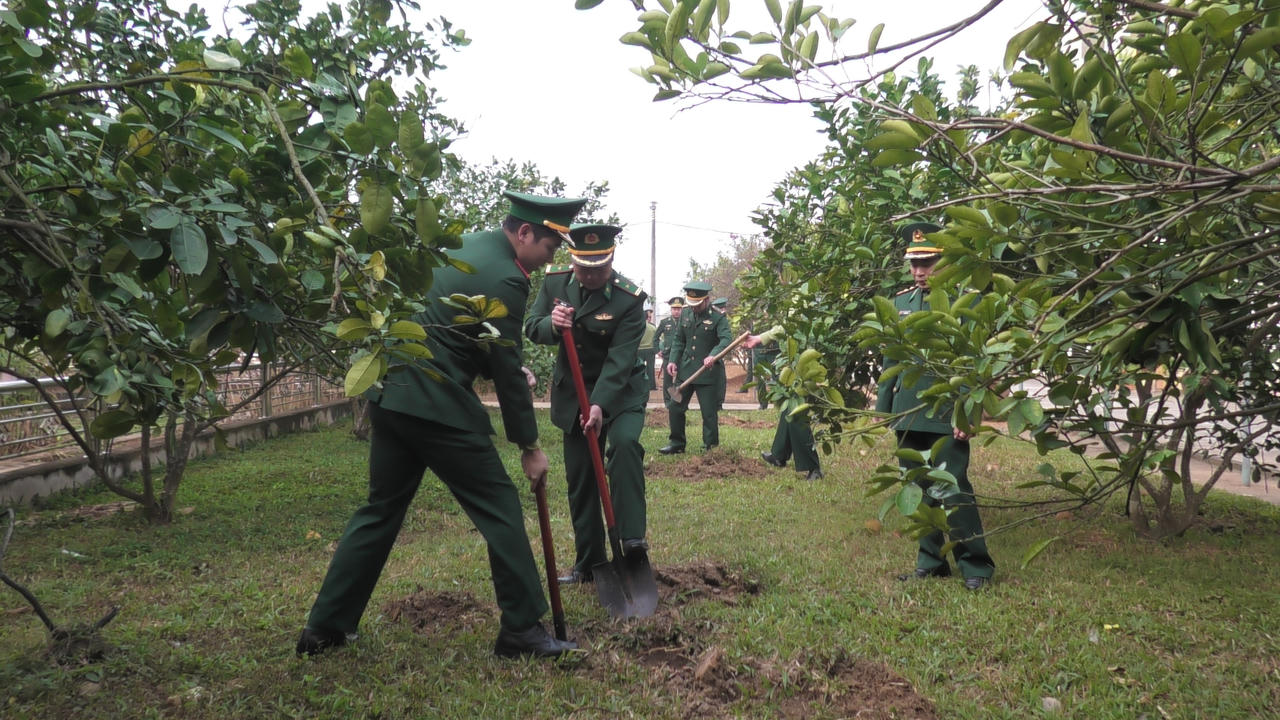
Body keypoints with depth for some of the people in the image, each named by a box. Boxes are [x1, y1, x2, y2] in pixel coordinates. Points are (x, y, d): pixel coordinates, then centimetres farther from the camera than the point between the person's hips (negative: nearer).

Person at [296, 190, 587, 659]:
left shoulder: (467, 244, 14)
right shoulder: (506, 279, -14)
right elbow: (507, 373, -12)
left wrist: (509, 368, 14)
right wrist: (530, 447, -4)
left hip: (392, 395, 9)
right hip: (440, 407, -9)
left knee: (381, 509, 16)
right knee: (500, 507, 1)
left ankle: (324, 627, 22)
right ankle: (523, 629, 8)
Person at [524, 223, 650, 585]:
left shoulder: (629, 298, -20)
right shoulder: (555, 282, -7)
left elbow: (619, 359, -26)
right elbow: (531, 327, -3)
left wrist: (600, 405, -37)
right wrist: (551, 324, -27)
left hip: (620, 391, -4)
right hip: (572, 392, 4)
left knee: (625, 443, -33)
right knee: (579, 479, 7)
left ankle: (631, 538, -25)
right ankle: (589, 563, 20)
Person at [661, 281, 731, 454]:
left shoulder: (718, 317, -10)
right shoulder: (685, 313, 6)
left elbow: (726, 340, -23)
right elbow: (678, 339, 13)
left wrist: (713, 355, -41)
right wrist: (672, 360, 0)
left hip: (707, 372, -5)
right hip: (684, 369, 5)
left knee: (709, 412, 1)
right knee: (675, 406, 8)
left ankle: (711, 447, 16)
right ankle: (677, 443, 23)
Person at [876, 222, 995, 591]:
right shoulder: (902, 300, 11)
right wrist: (882, 406, 15)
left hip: (946, 418, -6)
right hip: (908, 416, 6)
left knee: (953, 492, -4)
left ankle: (976, 567, 11)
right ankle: (931, 562, 24)